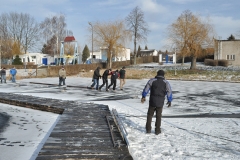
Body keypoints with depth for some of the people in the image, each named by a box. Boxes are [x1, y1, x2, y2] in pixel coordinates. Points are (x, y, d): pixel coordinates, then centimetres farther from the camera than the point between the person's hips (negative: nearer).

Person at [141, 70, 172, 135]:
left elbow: (146, 89, -3)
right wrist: (169, 101, 9)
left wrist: (143, 96, 5)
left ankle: (148, 129, 15)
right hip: (160, 102, 0)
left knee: (150, 115, 13)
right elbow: (169, 92, 0)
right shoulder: (166, 82, 2)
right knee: (158, 116, 10)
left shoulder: (152, 80, 0)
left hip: (152, 101, 0)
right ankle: (157, 130, 14)